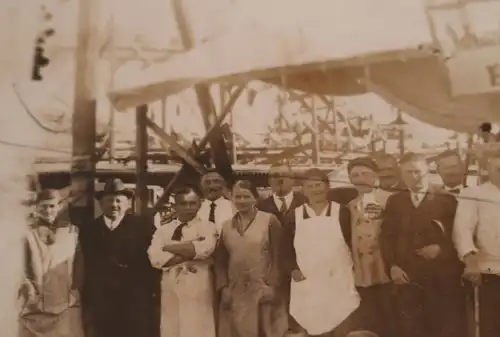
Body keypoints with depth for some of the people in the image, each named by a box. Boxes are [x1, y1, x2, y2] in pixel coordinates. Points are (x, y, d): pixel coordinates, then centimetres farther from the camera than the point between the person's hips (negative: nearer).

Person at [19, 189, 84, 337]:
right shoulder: (28, 233, -1)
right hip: (35, 306, -1)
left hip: (66, 305, 1)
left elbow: (79, 265, 10)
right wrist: (29, 291, -6)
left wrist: (75, 292, 4)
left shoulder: (71, 231, 6)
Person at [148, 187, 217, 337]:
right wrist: (189, 253, -12)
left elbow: (204, 249, -17)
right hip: (171, 287, 3)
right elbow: (155, 257, -4)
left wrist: (170, 247, -6)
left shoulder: (207, 227, 3)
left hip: (197, 288, -3)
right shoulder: (163, 230, 11)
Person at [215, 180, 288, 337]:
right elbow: (220, 261, 11)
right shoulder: (226, 226, 10)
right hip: (235, 293, 4)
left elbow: (277, 256, -5)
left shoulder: (270, 221, -3)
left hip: (264, 291, -3)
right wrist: (223, 288, 1)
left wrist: (272, 286, -11)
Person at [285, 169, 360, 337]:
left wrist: (354, 271, -6)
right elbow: (287, 248, 11)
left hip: (340, 286, -1)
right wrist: (293, 269, -4)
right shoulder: (295, 216, 6)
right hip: (306, 288, 2)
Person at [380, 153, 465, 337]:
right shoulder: (394, 201, 12)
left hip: (441, 276, -2)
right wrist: (392, 265, -2)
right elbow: (386, 236, 9)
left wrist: (441, 248, -13)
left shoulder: (446, 198, 3)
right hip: (406, 276, 2)